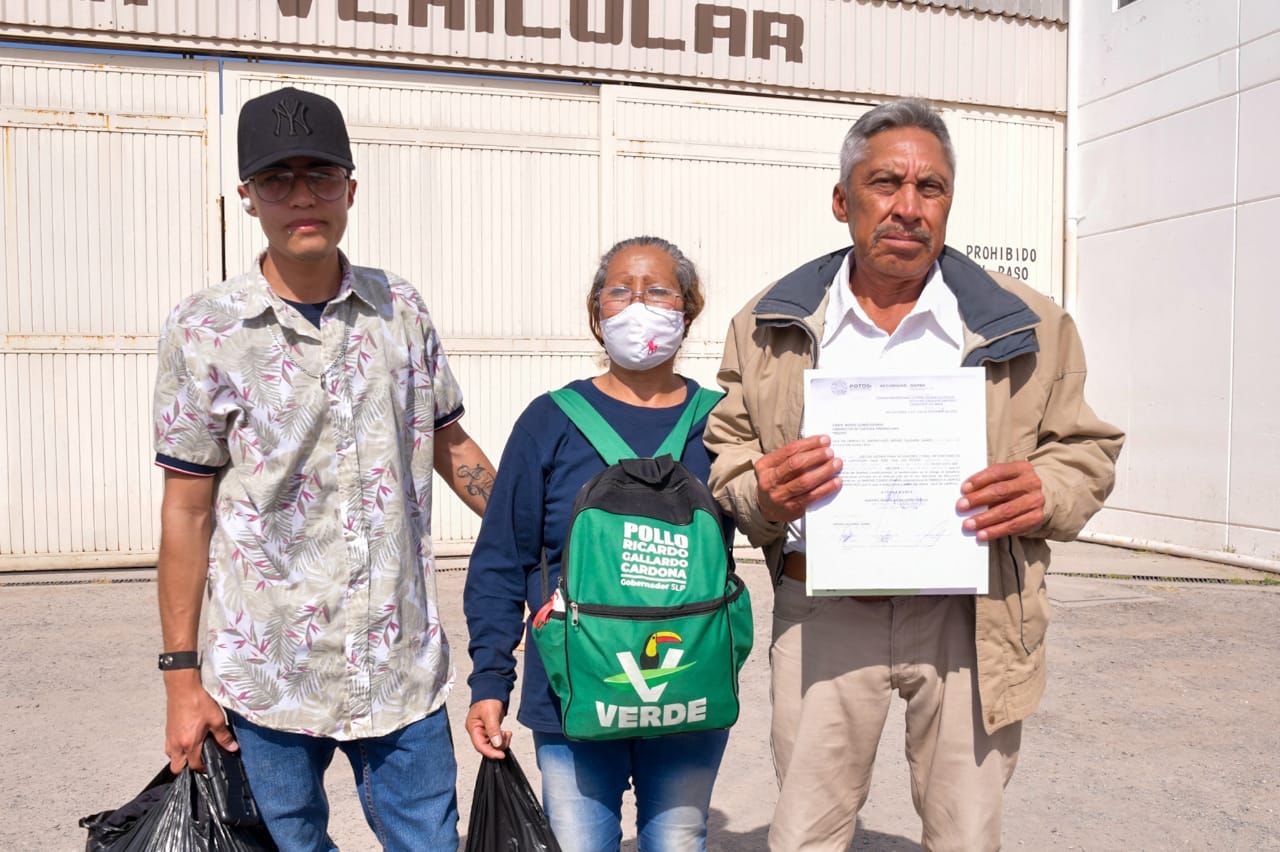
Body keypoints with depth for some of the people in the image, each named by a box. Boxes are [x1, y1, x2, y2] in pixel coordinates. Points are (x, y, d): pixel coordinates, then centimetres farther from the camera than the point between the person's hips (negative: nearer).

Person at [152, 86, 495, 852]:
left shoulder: (400, 308, 2)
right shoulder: (205, 330, -5)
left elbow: (451, 444, 11)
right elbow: (187, 507, -3)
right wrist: (182, 674, -2)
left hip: (404, 665, 2)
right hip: (267, 673, -2)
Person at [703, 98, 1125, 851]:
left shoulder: (1028, 325, 3)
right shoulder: (770, 325, 4)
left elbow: (1087, 447, 10)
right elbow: (726, 455, 8)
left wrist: (1048, 493, -12)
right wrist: (761, 495, -14)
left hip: (970, 616, 0)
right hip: (823, 614, 0)